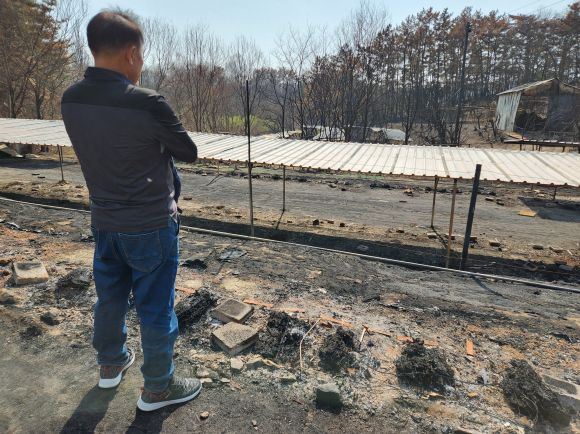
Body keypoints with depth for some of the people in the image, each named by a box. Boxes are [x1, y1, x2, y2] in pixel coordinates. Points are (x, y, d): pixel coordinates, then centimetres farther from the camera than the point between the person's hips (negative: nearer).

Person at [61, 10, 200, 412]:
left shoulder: (71, 100, -2)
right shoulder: (148, 103, -22)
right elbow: (190, 152, -9)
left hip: (104, 222, 6)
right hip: (151, 226, -6)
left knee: (110, 297, 24)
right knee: (156, 308, 10)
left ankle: (111, 364, 47)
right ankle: (158, 387, 29)